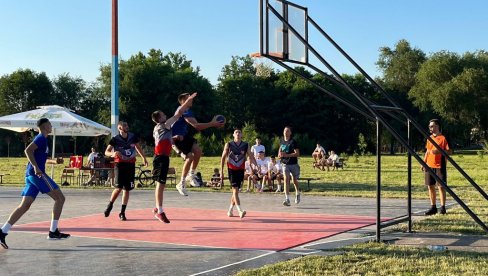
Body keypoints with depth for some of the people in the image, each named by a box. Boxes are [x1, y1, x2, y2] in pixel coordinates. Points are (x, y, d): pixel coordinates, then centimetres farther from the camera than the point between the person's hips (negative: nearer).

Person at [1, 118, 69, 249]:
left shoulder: (41, 139, 24)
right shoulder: (41, 138, -6)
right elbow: (28, 150, -21)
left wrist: (54, 161, 21)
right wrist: (36, 167, -27)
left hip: (31, 175, 9)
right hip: (37, 173, -9)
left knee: (24, 206, 4)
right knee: (60, 197, -3)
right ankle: (53, 231, -2)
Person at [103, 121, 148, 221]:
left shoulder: (133, 137, 4)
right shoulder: (115, 139, -6)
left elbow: (138, 147, 21)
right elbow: (106, 152, -8)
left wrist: (144, 157, 24)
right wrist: (112, 154, -29)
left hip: (131, 165, 4)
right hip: (120, 165, -4)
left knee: (127, 189, 3)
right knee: (118, 187, -13)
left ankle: (122, 212, 9)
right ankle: (110, 205, 13)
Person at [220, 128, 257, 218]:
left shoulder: (246, 145, 4)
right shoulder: (228, 145, -1)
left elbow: (251, 157, 4)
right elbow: (223, 158, 3)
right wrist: (221, 172, -2)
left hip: (240, 170, 3)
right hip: (231, 169, -3)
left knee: (236, 190, 9)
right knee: (235, 189, -14)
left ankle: (230, 210, 25)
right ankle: (240, 211, -24)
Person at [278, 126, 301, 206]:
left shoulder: (293, 142, -11)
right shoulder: (281, 141, 5)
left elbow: (297, 153, -17)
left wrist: (286, 155, -25)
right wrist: (280, 154, 0)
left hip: (293, 164, -3)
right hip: (285, 164, 3)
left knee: (295, 181, 14)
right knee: (286, 180, -15)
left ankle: (297, 194, 43)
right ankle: (287, 199, -20)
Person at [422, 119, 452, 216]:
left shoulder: (443, 138, -7)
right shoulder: (429, 138, 13)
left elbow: (450, 151, -10)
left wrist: (439, 151, -22)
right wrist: (424, 163, 13)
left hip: (439, 166, -6)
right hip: (429, 166, 6)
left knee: (441, 186, -2)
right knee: (430, 186, 7)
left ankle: (443, 207, 5)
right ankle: (433, 207, 15)